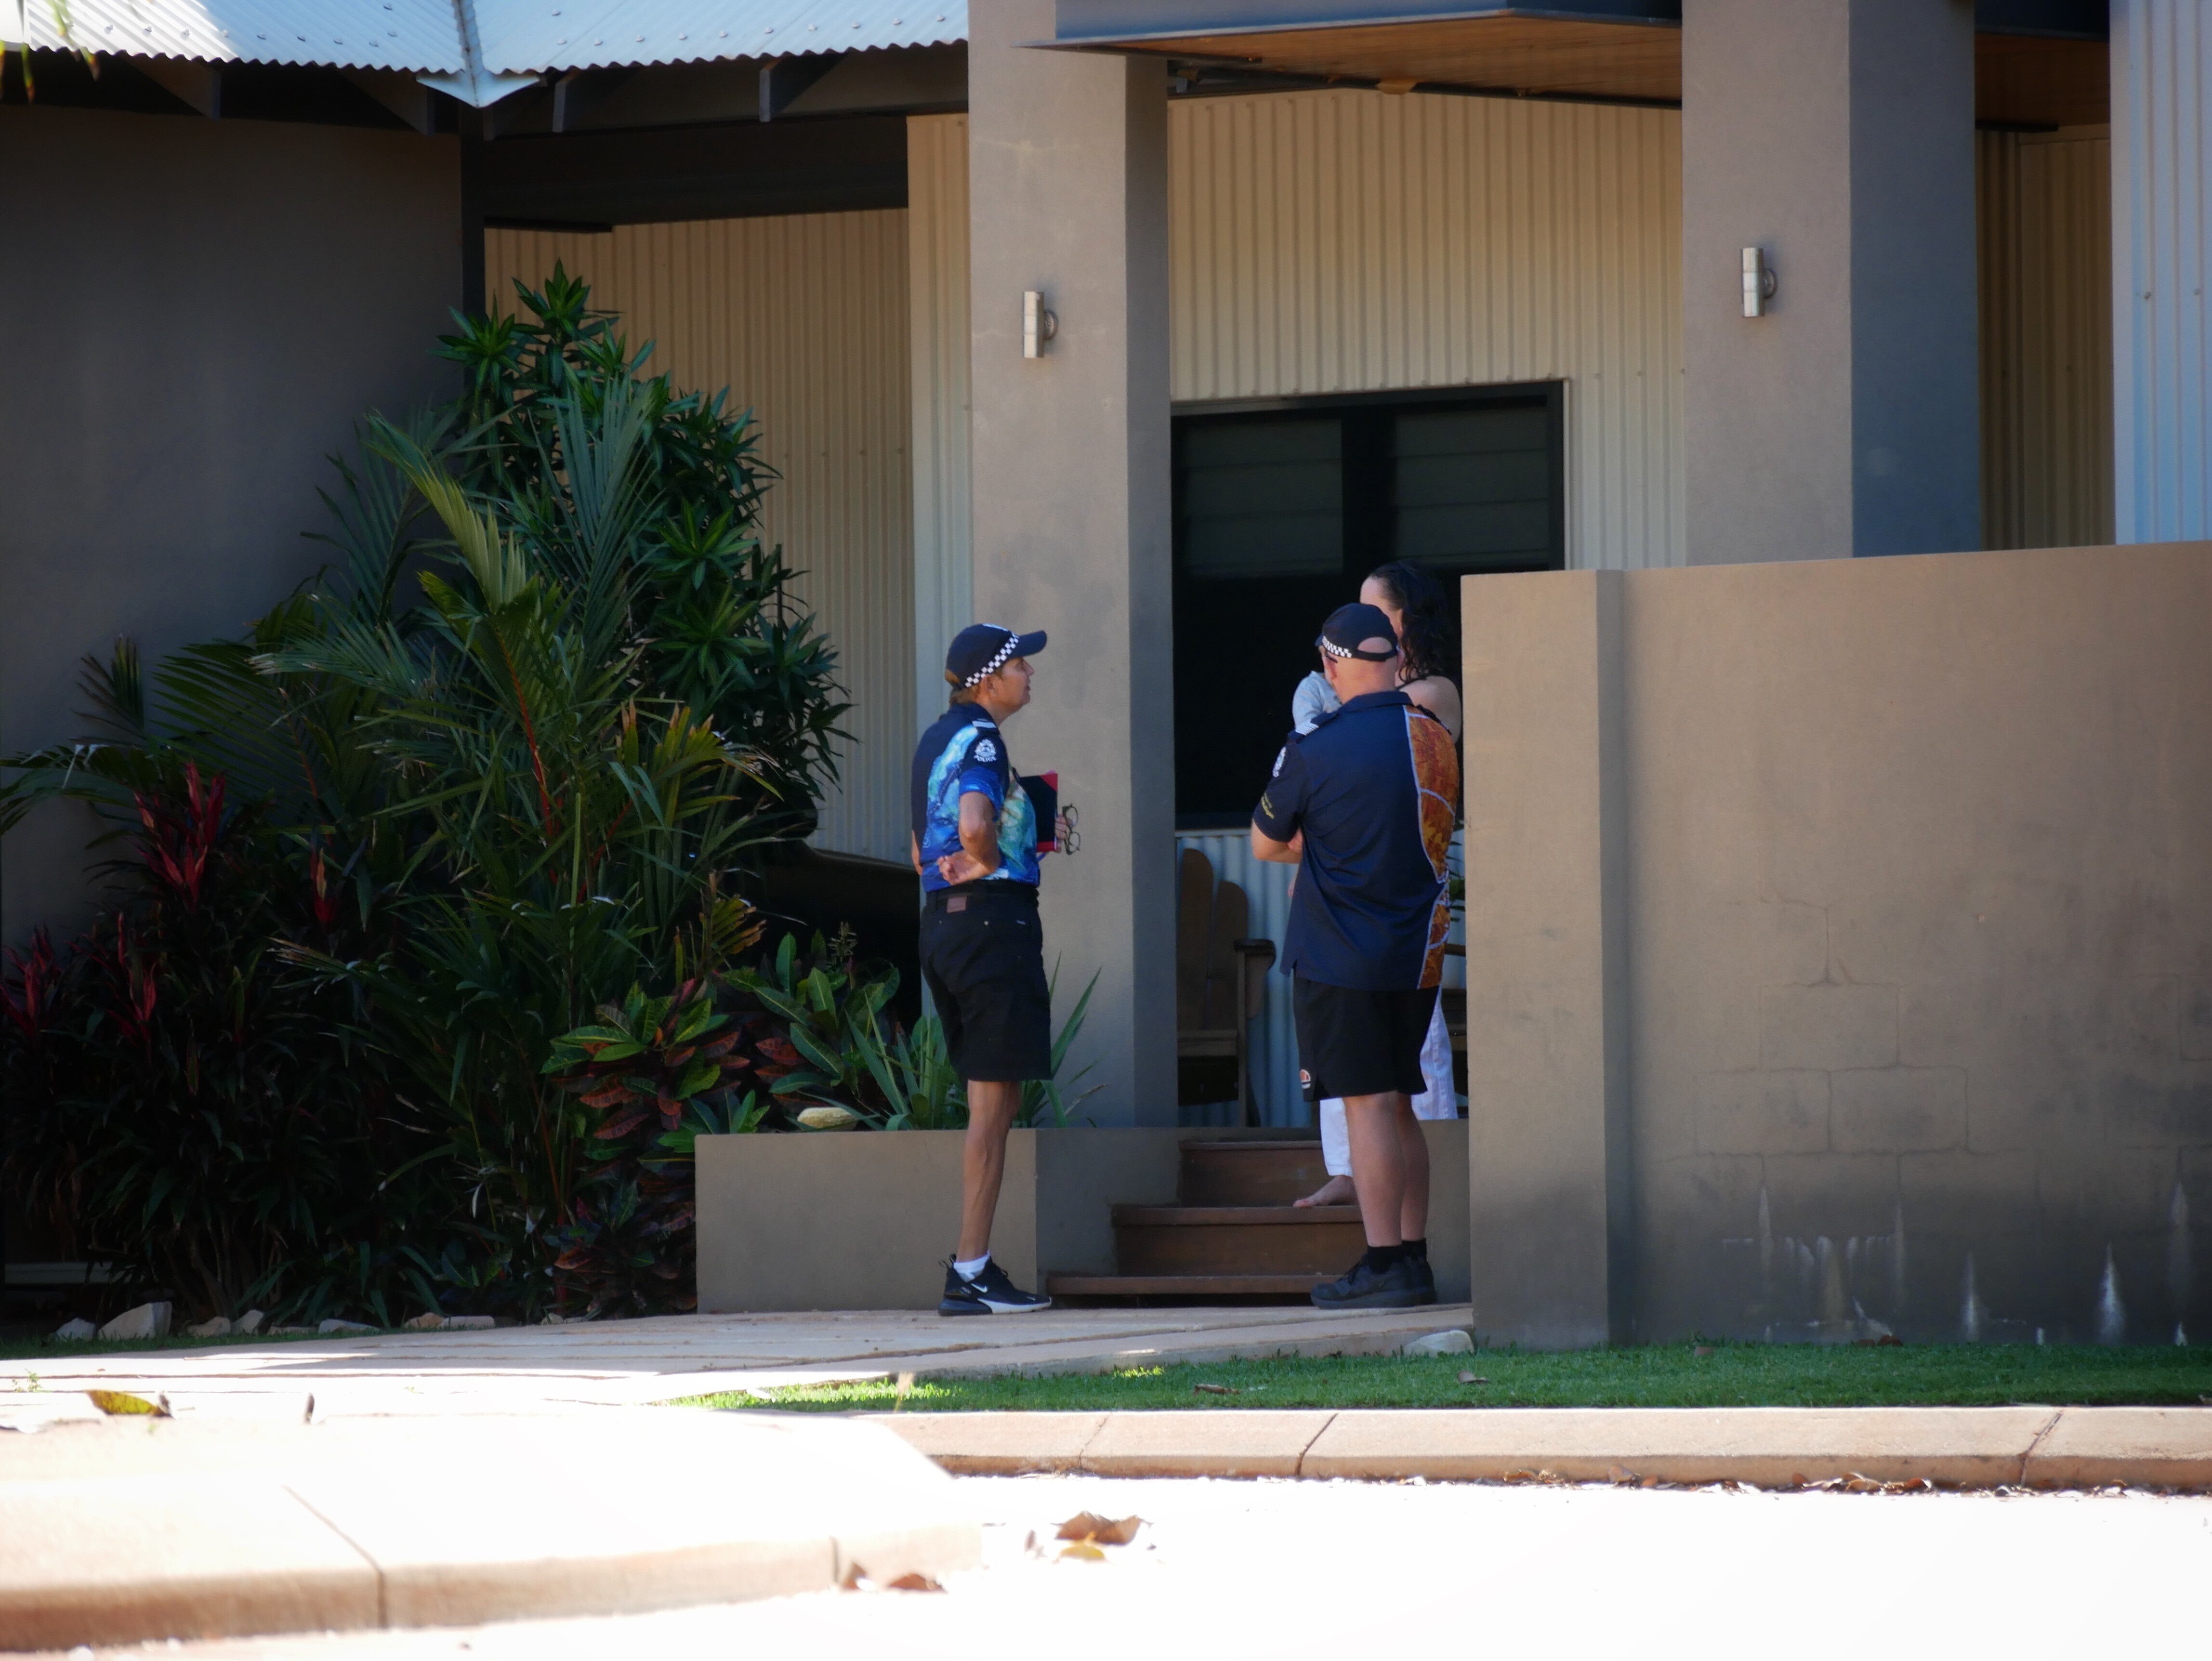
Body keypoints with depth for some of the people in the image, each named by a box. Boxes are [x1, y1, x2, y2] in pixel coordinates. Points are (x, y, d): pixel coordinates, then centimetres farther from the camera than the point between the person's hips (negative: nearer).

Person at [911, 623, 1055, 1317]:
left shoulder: (936, 739, 17)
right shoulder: (980, 739, -13)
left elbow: (924, 850, 24)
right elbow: (975, 824, -30)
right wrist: (992, 863, -11)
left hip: (941, 922, 10)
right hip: (993, 919, -10)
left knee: (995, 1101, 14)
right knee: (993, 1104, -6)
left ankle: (976, 1266, 14)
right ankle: (970, 1273, -6)